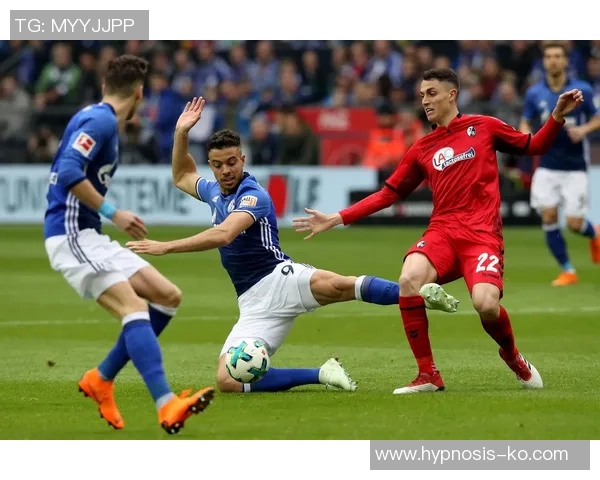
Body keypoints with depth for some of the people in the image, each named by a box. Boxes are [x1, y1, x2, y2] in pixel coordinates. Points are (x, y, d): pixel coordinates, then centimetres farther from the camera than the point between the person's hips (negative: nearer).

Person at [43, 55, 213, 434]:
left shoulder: (96, 118, 17)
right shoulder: (100, 120, -12)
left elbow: (66, 171, 23)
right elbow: (68, 173, -24)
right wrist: (112, 213, -22)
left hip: (90, 236, 10)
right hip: (71, 236, -10)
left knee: (168, 296, 6)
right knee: (134, 307, -24)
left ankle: (101, 379, 11)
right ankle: (167, 405, -37)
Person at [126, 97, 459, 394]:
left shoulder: (253, 196, -10)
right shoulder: (215, 193, 17)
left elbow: (222, 235, -27)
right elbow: (182, 177, 38)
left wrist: (165, 247, -25)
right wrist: (181, 132, 22)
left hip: (279, 279, -7)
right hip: (254, 305, 7)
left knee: (333, 285, -41)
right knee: (227, 381, -15)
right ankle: (320, 375, -12)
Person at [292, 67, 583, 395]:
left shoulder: (483, 127, 9)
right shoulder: (422, 149, 15)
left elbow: (533, 147, 18)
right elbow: (389, 193, 19)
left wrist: (557, 117, 0)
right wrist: (337, 219, 13)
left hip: (482, 233, -3)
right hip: (442, 231, 3)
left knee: (486, 305, -27)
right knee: (409, 280, -29)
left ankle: (513, 356, 10)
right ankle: (428, 375, -16)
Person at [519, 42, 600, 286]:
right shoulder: (534, 93, 0)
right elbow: (525, 122, 11)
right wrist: (527, 136, -12)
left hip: (575, 167, -2)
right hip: (547, 167, 2)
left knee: (574, 223, -5)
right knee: (548, 217, -10)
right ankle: (567, 271, 4)